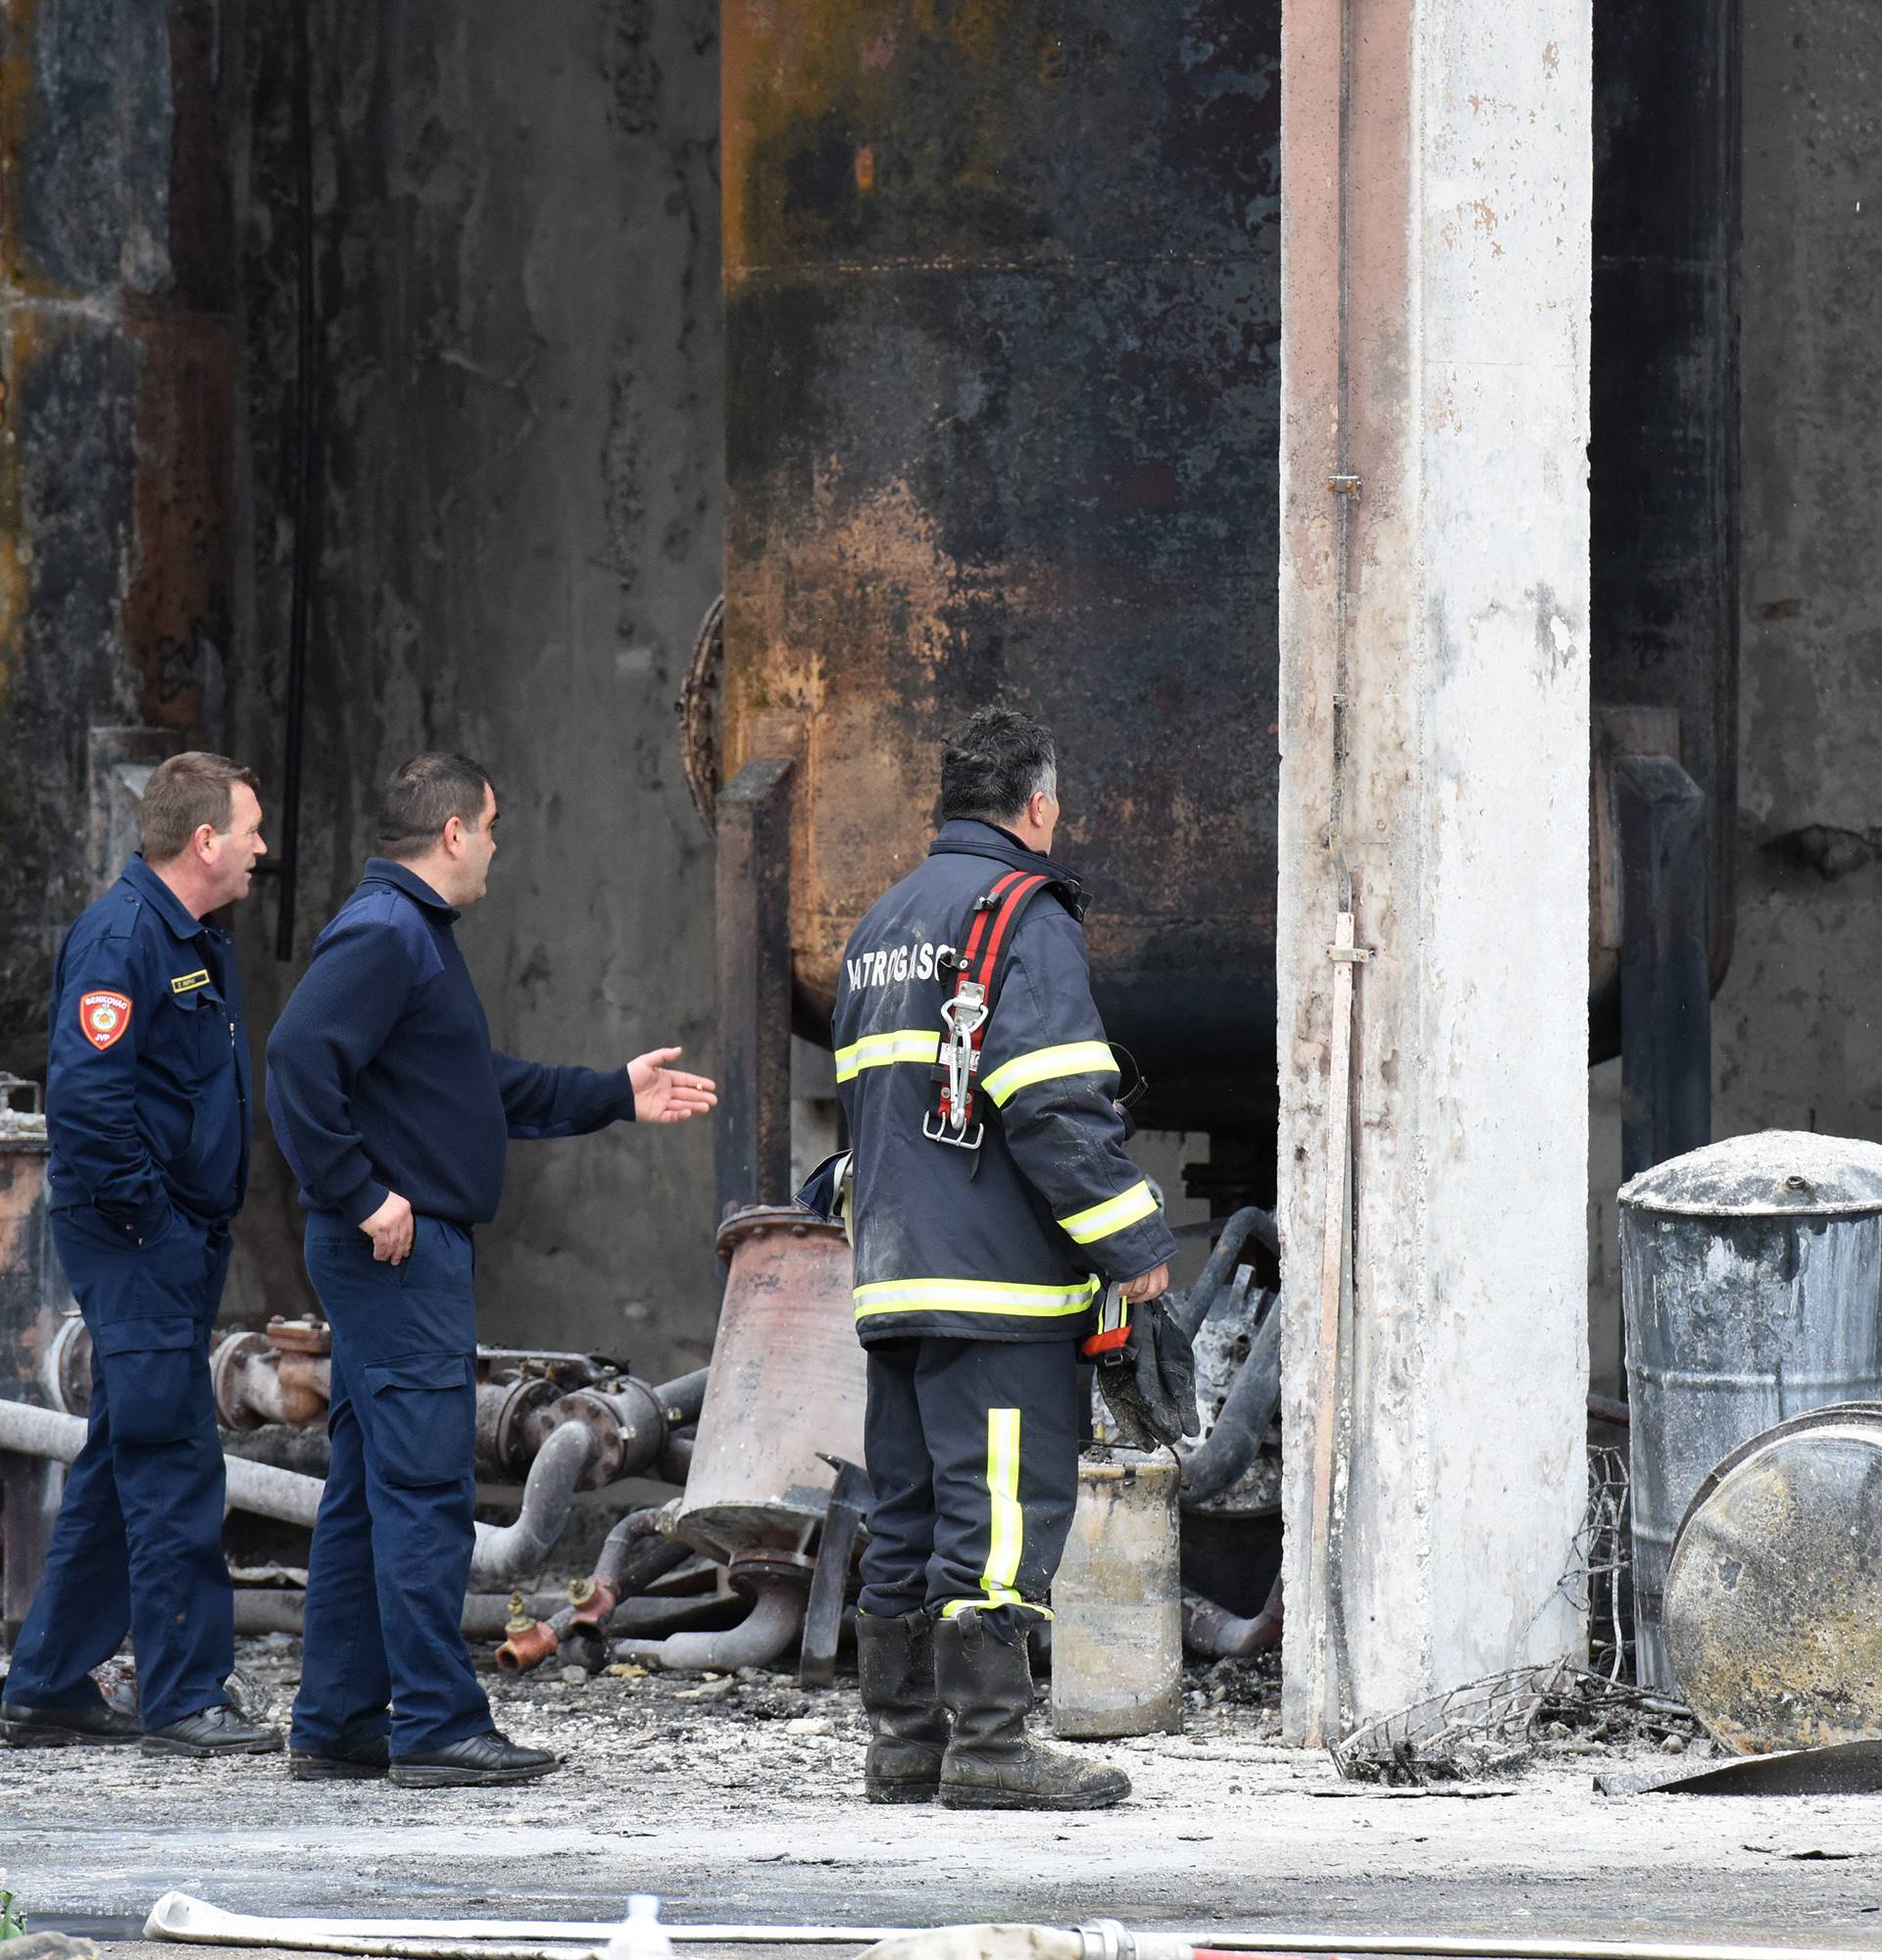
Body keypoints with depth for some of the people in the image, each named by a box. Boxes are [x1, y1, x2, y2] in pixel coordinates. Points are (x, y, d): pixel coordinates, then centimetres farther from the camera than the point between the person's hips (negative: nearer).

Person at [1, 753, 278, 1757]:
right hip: (135, 1245, -10)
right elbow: (83, 1091, -24)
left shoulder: (198, 942, 16)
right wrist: (142, 1214, -19)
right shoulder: (122, 936, -15)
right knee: (173, 1468, -9)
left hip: (182, 1242, 10)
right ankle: (184, 1702, -7)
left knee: (119, 1470, 13)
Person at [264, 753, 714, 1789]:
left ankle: (336, 1724, 14)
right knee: (425, 1486, -10)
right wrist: (361, 1197, -22)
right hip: (398, 1249, -11)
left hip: (409, 1249, 11)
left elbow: (485, 1087, 29)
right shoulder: (381, 933, -13)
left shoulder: (415, 932, 20)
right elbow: (299, 1060, -25)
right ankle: (437, 1726, -11)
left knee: (368, 1491, 11)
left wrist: (615, 1096, 28)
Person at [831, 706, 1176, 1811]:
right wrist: (1135, 1240, -13)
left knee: (911, 1509, 11)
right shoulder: (1023, 912, -8)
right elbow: (1057, 1099, -17)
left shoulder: (883, 925, 20)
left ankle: (905, 1740, 13)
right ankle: (988, 1747, -12)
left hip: (897, 1271, 9)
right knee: (1003, 1509, -9)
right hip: (1000, 1278, -9)